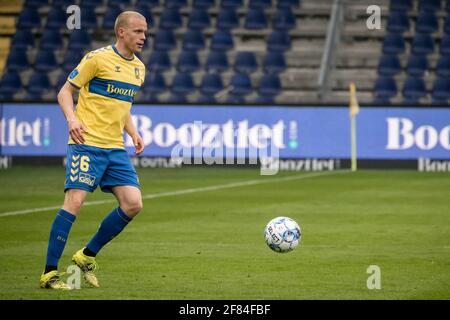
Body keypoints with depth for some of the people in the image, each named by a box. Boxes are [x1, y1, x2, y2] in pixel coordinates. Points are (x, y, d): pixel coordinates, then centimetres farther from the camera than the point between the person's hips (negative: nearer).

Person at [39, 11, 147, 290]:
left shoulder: (139, 68, 14)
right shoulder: (98, 59, -7)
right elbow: (65, 92, -3)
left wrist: (133, 133, 12)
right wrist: (72, 118, -21)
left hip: (116, 148, 7)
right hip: (87, 142, -7)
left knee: (133, 204, -5)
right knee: (74, 202, -14)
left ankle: (87, 256, 12)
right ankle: (50, 272, -7)